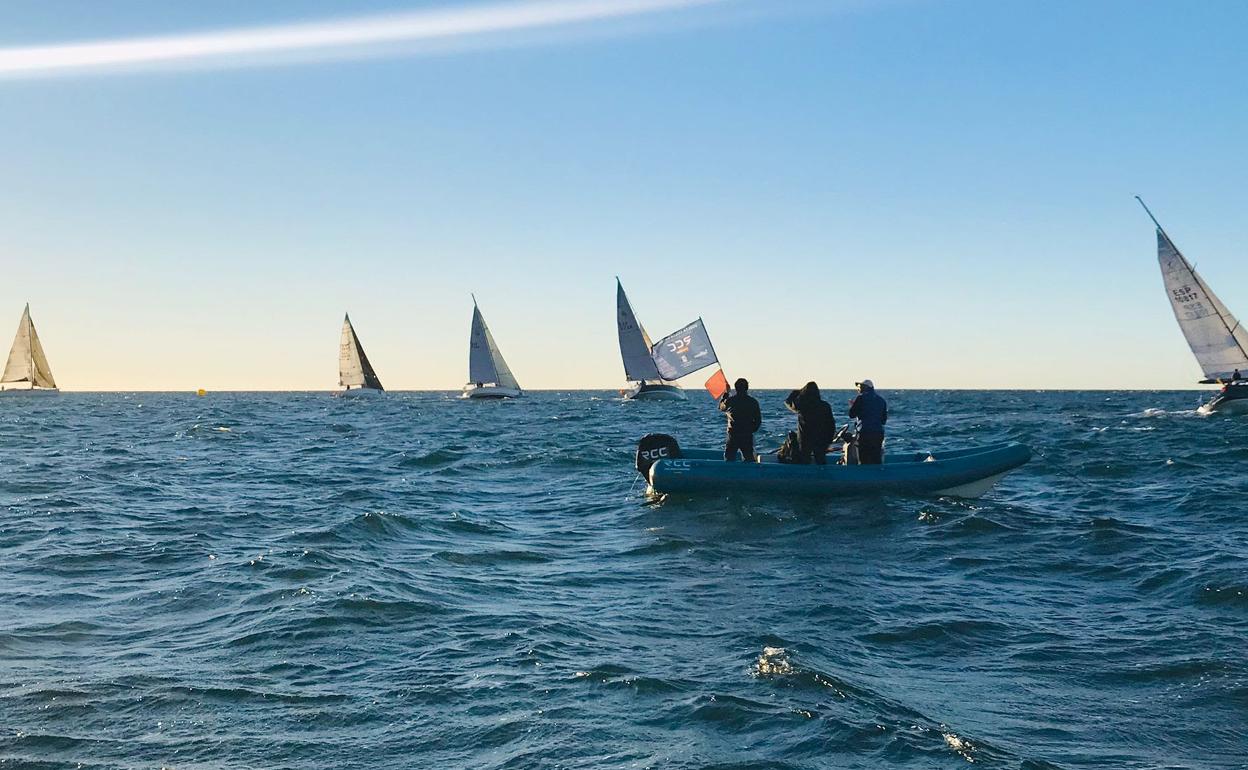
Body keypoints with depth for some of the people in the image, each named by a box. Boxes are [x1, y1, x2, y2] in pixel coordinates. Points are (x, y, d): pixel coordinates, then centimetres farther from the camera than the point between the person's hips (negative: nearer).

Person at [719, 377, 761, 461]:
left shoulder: (730, 400, -6)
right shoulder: (753, 402, -1)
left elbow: (721, 407, 17)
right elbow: (758, 420, 3)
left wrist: (725, 394, 26)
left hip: (733, 434, -1)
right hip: (748, 435, 1)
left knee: (729, 458, 5)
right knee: (749, 458, 8)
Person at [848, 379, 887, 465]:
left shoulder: (860, 398, -3)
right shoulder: (881, 400, 15)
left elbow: (852, 414, 1)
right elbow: (884, 420, 17)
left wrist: (851, 405, 20)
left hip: (864, 433, -5)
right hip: (879, 433, 5)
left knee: (864, 461, -3)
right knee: (877, 460, 8)